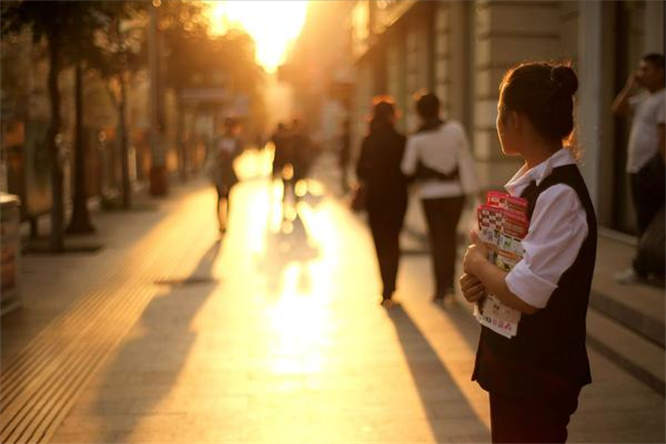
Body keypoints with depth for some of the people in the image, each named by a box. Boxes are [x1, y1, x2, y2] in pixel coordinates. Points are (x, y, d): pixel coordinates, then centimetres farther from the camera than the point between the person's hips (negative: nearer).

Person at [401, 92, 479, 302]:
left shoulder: (416, 139, -10)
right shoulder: (455, 129, -6)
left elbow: (407, 169, -9)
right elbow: (465, 157, -1)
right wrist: (472, 187, 7)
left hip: (430, 194, -1)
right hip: (455, 191, 1)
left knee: (437, 239, 7)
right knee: (450, 236, 16)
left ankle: (440, 289, 4)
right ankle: (449, 283, 13)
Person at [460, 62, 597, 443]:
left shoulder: (560, 194, -23)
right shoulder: (530, 182, 5)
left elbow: (524, 295, -25)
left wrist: (477, 262, -9)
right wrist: (478, 279, -3)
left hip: (540, 372, -9)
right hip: (512, 361, 9)